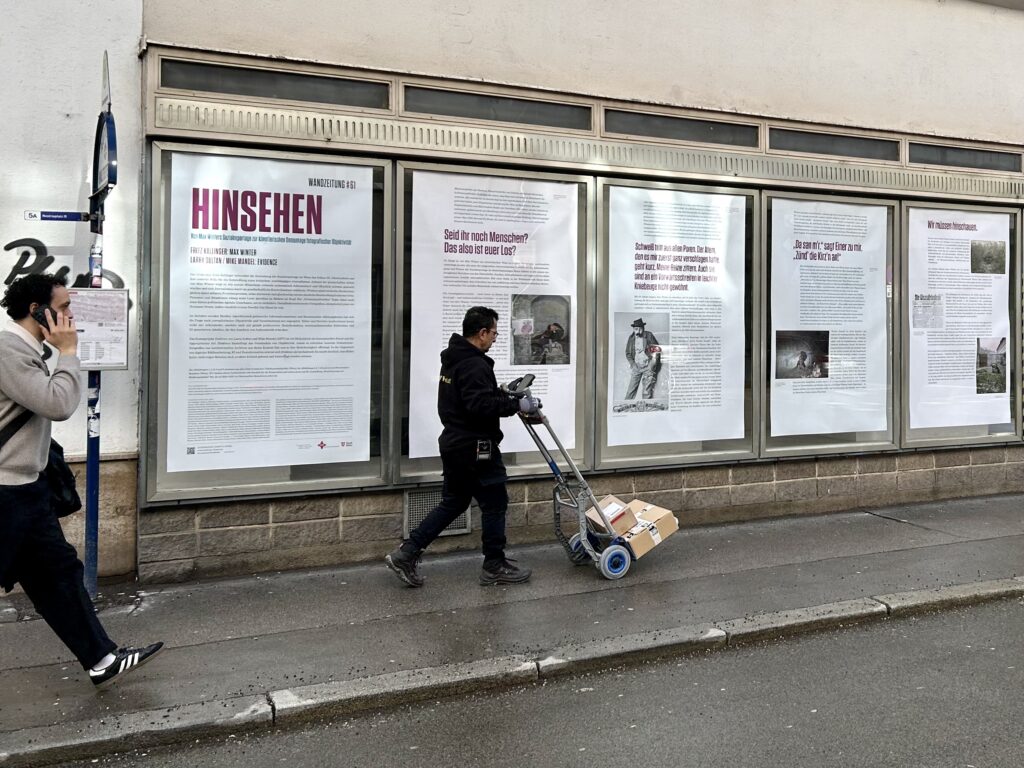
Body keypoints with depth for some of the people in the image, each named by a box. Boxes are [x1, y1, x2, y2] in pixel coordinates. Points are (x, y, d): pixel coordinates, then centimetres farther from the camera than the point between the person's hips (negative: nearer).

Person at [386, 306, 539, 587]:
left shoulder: (453, 358, 13)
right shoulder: (475, 365, -20)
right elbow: (481, 405, -29)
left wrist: (502, 393, 12)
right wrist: (516, 405, -22)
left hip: (454, 444, 10)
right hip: (475, 448, -10)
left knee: (453, 503, 15)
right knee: (494, 503, 4)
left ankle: (406, 553, 11)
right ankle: (494, 566, 15)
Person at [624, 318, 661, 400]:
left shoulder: (649, 335, -2)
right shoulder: (631, 338, 7)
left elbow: (657, 349, 3)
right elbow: (628, 353, 12)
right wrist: (633, 364, -2)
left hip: (648, 366, -3)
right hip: (636, 366, 3)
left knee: (647, 390, -6)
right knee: (631, 388, -2)